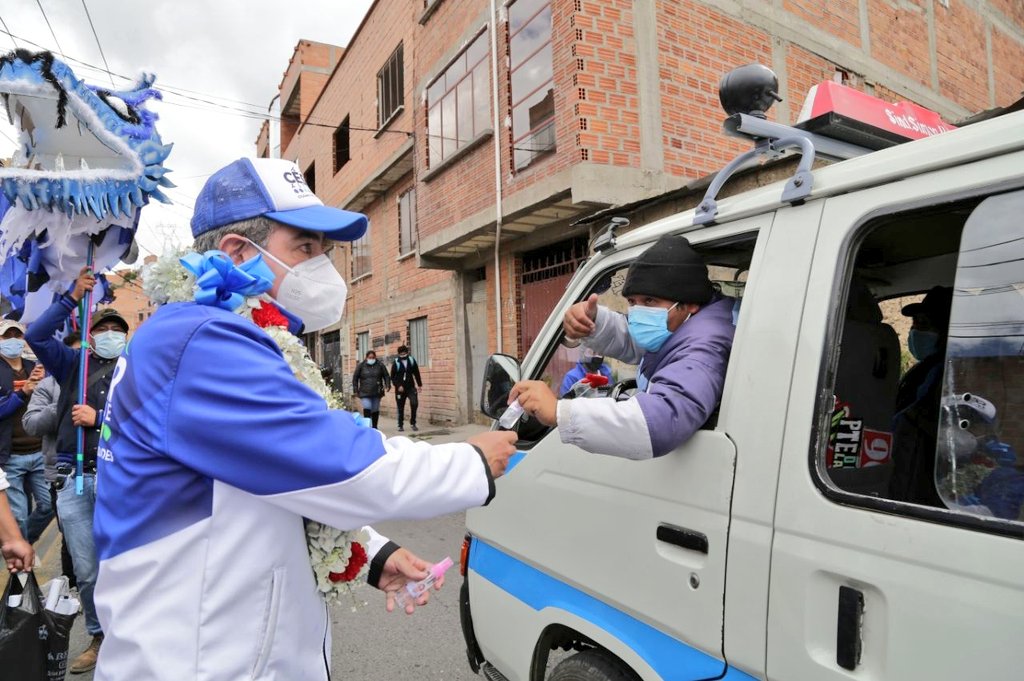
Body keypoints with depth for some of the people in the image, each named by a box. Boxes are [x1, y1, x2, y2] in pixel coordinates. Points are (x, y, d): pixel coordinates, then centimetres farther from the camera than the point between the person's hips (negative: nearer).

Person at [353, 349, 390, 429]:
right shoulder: (361, 366, 0)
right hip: (365, 393, -2)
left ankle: (374, 427, 22)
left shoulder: (380, 366, 3)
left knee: (375, 410, 9)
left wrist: (387, 386, -8)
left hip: (377, 393, 2)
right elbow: (355, 378, 4)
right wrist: (355, 390, 1)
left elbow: (386, 376, 7)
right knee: (367, 408, -17)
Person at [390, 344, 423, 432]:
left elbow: (416, 373, 10)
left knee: (414, 403, -16)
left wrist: (419, 384, 10)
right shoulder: (396, 363, -5)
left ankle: (412, 423, -1)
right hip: (400, 388, -1)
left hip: (410, 387, 1)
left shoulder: (412, 360, 1)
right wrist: (398, 386, -15)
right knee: (400, 408, 6)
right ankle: (400, 426, 18)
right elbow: (392, 377, -3)